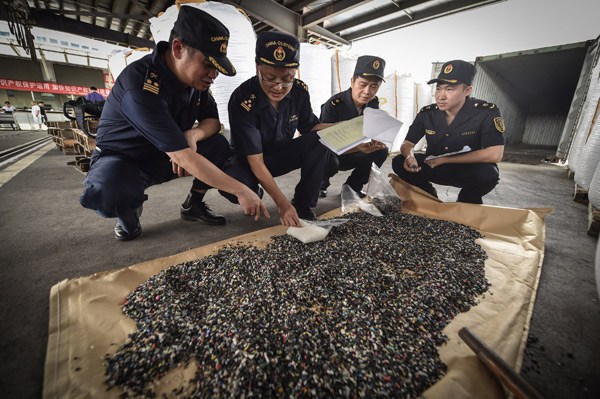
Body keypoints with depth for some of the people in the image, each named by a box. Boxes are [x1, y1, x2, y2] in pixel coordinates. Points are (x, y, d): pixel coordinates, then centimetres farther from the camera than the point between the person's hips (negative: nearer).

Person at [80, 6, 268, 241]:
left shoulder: (195, 77, -10)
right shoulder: (140, 83, -32)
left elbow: (213, 121, -1)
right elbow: (185, 158, -37)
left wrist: (192, 134, -26)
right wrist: (240, 190, -35)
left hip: (163, 158, 6)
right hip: (121, 161, -5)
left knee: (219, 145, -14)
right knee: (108, 190, -39)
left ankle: (193, 205, 3)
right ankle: (128, 215, -1)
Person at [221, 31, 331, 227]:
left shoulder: (300, 91, -13)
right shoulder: (243, 99, -29)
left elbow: (311, 127, 1)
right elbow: (255, 159, -30)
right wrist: (283, 203, -36)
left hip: (282, 154, 4)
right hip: (248, 161, -4)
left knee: (319, 140, -21)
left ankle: (302, 204, -11)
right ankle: (255, 195, 3)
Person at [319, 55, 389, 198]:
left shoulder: (373, 104, -6)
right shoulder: (333, 105, -25)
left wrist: (377, 141, -26)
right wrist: (357, 148, -44)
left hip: (351, 154, 6)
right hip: (329, 154, -5)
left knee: (381, 151, -15)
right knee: (330, 161, -38)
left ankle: (353, 186, 0)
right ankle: (320, 184, -3)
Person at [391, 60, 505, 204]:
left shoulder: (487, 112, -18)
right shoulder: (427, 113, -9)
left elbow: (495, 154, -24)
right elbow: (407, 144, -7)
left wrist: (444, 159, -24)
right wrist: (409, 156, -33)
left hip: (468, 170, -2)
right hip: (434, 167, 3)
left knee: (487, 174, -36)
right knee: (399, 163, -19)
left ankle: (467, 202, 1)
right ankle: (430, 197, 6)